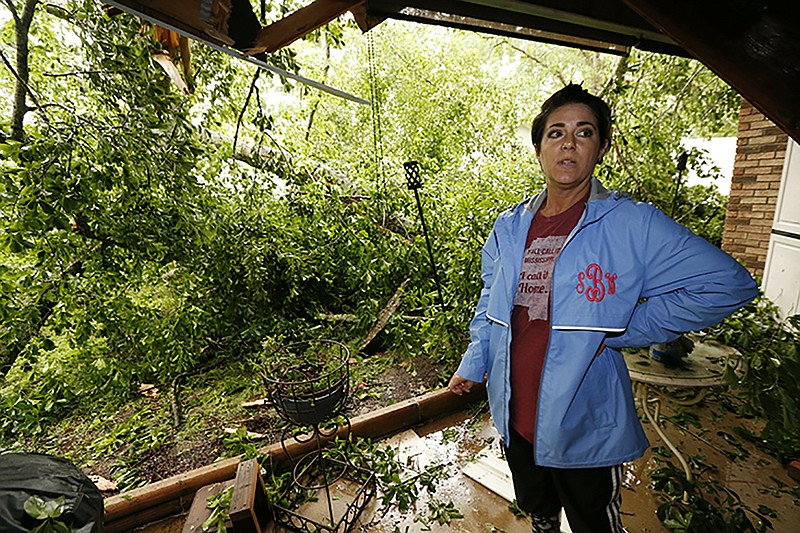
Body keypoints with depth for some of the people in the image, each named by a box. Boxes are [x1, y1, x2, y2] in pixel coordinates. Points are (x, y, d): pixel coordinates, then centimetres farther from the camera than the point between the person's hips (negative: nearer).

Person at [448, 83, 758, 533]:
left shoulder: (634, 225, -14)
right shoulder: (509, 227, 0)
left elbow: (729, 284, -14)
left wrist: (622, 334, -16)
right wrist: (473, 365, 9)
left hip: (586, 429, -4)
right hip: (515, 417, 4)